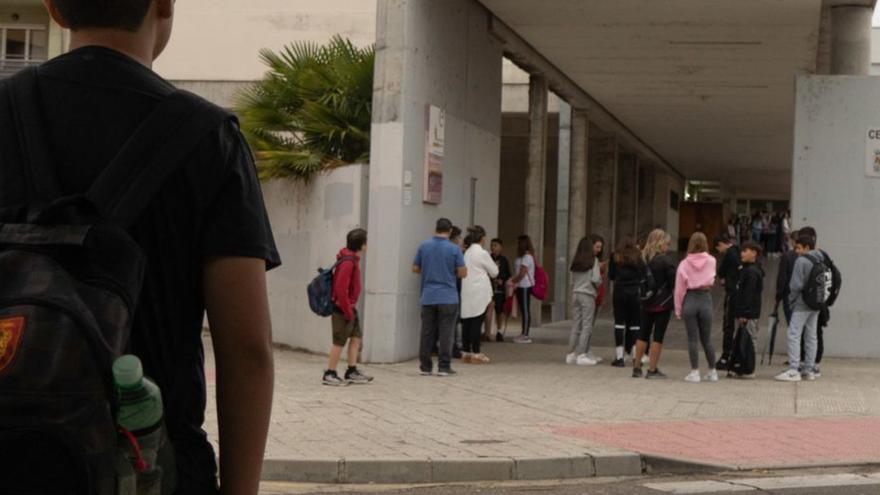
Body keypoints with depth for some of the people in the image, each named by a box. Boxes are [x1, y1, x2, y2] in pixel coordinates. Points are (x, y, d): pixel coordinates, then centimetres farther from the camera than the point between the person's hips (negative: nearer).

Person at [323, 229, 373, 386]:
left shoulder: (353, 259, 8)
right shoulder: (348, 262, -22)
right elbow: (341, 289, -25)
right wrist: (348, 311, -19)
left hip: (349, 307, 10)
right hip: (343, 309, -10)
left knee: (356, 337, 12)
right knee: (339, 341, -2)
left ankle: (352, 372, 18)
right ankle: (329, 374, 7)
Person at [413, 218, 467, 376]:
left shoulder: (424, 246, 2)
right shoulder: (454, 249, -8)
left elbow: (415, 269, 9)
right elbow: (463, 273, -7)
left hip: (428, 297, 3)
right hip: (448, 298, -3)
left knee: (427, 333, 7)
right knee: (446, 332, 1)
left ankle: (425, 366, 10)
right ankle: (444, 367, 1)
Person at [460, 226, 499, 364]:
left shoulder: (467, 252, 9)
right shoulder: (482, 253, -10)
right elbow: (494, 272, -1)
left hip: (467, 292, 7)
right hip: (480, 293, -7)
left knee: (467, 322, 8)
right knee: (477, 323, -4)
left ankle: (466, 352, 12)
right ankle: (476, 353, -2)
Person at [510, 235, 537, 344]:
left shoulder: (527, 257, -13)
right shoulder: (521, 256, 16)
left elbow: (522, 274, -17)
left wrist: (512, 281, -8)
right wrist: (513, 281, 3)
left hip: (525, 286, -9)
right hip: (521, 286, 9)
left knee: (525, 310, -6)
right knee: (523, 310, 11)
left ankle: (525, 336, -4)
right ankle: (524, 334, 15)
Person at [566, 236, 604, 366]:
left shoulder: (576, 262, 10)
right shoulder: (593, 260, -6)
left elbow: (572, 281, 10)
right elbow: (596, 279, -12)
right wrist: (598, 284, 6)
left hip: (575, 294, 6)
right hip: (588, 295, -6)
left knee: (576, 325, 9)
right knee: (586, 326, -3)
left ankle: (571, 354, 9)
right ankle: (581, 355, -7)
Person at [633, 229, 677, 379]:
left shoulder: (644, 259, 5)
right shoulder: (666, 260, -12)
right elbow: (674, 282, -12)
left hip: (647, 303, 6)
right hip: (663, 303, -6)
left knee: (643, 333, 13)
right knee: (658, 335, -1)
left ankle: (637, 367, 16)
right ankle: (652, 369, 0)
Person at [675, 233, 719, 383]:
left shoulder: (684, 264, -5)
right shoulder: (711, 261, -1)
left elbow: (679, 288, -2)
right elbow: (712, 280, 10)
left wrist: (678, 309, 4)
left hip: (689, 299, -1)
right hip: (705, 299, 2)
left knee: (692, 338, 1)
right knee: (706, 338, 11)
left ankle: (695, 372, 0)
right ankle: (712, 372, 16)